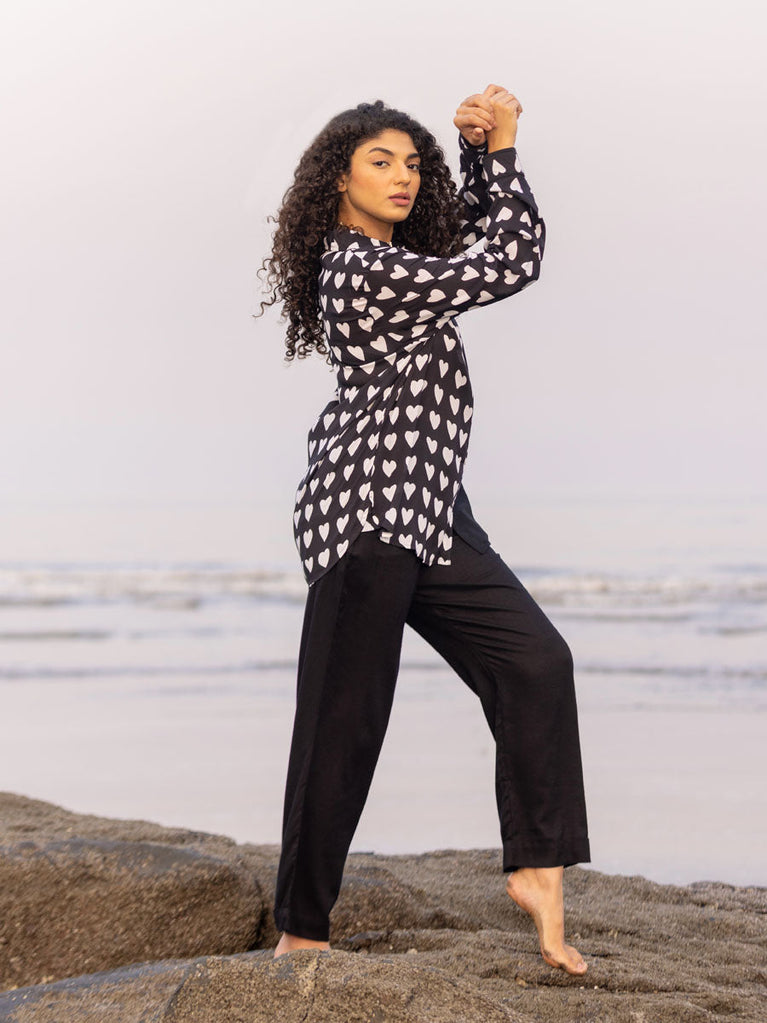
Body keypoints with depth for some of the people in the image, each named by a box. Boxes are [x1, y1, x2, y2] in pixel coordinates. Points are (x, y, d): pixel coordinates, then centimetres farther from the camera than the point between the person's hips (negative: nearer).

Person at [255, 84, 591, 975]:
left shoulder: (384, 261, 16)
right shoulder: (362, 272, -13)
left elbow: (477, 233, 30)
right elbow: (513, 263, -11)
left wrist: (479, 151, 13)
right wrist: (504, 149, -1)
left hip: (428, 515, 10)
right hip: (365, 509, -10)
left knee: (535, 659, -1)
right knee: (344, 722, -5)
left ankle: (538, 870, 1)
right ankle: (300, 930, 3)